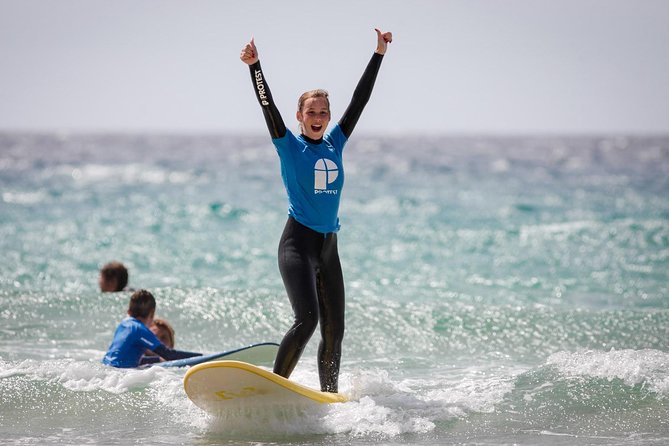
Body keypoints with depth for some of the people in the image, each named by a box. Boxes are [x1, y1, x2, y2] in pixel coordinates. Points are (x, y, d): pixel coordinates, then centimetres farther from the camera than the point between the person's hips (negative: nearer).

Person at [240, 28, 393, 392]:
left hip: (328, 246, 6)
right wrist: (254, 66, -26)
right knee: (307, 319, -21)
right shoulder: (289, 146, 0)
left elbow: (360, 100, 13)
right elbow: (267, 106, -13)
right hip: (298, 242, -6)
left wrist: (379, 54, 14)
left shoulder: (335, 144, 11)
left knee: (334, 328, 8)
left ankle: (330, 397, 19)